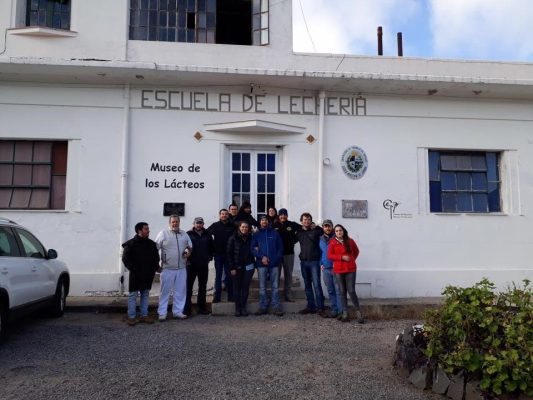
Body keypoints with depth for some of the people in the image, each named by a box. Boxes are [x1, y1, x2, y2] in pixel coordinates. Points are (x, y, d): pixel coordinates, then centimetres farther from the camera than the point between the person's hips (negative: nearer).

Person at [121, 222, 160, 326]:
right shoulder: (130, 244, -7)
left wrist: (154, 269, 2)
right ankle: (131, 317, 9)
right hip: (135, 275, -5)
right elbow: (125, 259, -8)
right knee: (133, 295, 2)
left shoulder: (151, 244, 6)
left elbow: (156, 258, 14)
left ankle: (144, 315, 19)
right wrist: (133, 270, -13)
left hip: (147, 275, 5)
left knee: (145, 295, 11)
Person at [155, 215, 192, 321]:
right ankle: (162, 313, 9)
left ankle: (177, 311, 19)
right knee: (165, 291, 2)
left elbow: (190, 246, 22)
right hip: (167, 268, -4)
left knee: (180, 291, 9)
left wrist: (188, 252, 0)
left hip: (182, 268, 4)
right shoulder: (163, 233, -2)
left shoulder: (184, 234, 12)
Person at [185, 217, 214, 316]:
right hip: (191, 265, -3)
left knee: (202, 287, 11)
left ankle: (201, 307, 20)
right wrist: (187, 259, -9)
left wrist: (210, 257, 8)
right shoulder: (189, 234, -2)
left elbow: (212, 247, 18)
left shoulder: (207, 235, 8)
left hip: (204, 265, 4)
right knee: (188, 286, -3)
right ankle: (187, 308, 3)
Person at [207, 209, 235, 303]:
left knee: (229, 275, 7)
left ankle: (231, 296, 15)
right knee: (218, 275, 6)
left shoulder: (232, 226, 2)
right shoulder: (215, 225, 2)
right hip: (218, 254, 0)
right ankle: (217, 296, 12)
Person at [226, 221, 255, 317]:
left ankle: (244, 308, 13)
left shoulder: (250, 238, 5)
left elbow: (252, 251, 10)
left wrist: (253, 264, 0)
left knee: (245, 287, 4)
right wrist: (232, 268, -8)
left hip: (248, 267, 2)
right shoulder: (233, 238, -3)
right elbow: (229, 253, -4)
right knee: (237, 288, 2)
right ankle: (237, 308, 10)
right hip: (237, 267, -2)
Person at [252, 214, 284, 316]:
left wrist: (277, 259, -7)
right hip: (261, 264, 0)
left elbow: (280, 247, 7)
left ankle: (276, 307, 5)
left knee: (275, 286, 2)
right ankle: (263, 307, 11)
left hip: (274, 263, 0)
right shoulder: (256, 235, 10)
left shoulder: (275, 233, 9)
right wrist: (261, 257, -13)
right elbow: (253, 248, 2)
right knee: (262, 287, 4)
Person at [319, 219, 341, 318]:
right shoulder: (321, 239, 12)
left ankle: (341, 311, 0)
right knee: (330, 291, 11)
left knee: (338, 290, -5)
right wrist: (321, 264, 10)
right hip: (325, 269, 5)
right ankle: (334, 310, 20)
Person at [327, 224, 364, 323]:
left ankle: (358, 312, 7)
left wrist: (352, 259, 6)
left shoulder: (350, 241, 5)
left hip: (350, 269, 0)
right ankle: (345, 313, 13)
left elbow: (356, 251, 20)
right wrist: (342, 257, -13)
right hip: (338, 270, 0)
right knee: (342, 291, 7)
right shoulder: (332, 243, 1)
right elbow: (329, 255, -5)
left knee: (351, 291, -6)